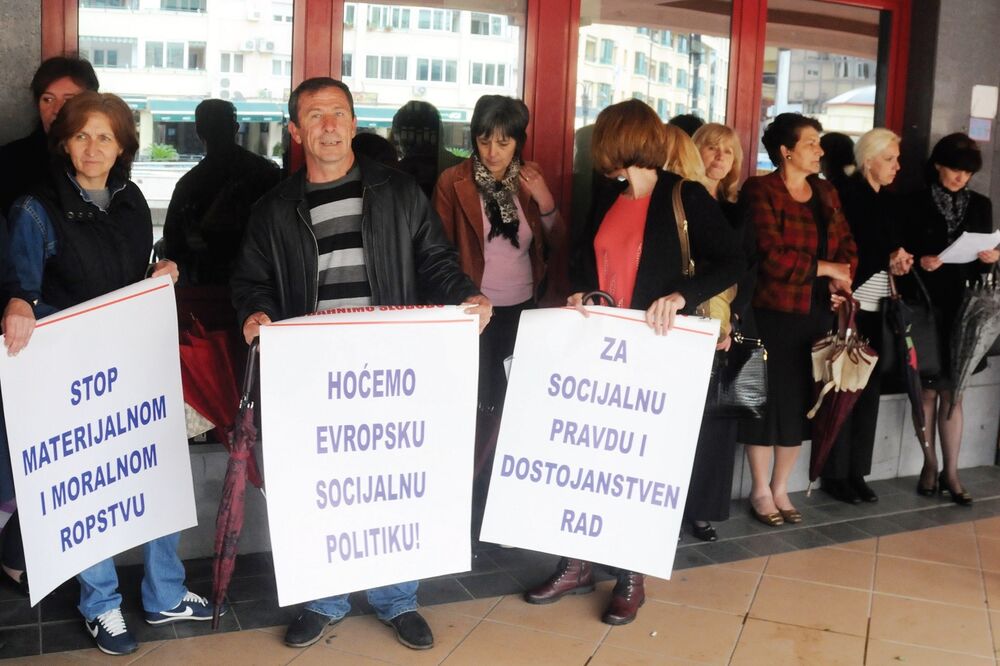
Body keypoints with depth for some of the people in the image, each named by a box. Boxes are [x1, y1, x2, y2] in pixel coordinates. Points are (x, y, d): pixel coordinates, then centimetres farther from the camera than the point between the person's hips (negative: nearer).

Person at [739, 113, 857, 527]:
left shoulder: (826, 193, 14)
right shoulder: (760, 191, -9)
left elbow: (847, 246, 12)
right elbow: (772, 257, -19)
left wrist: (842, 281, -8)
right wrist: (823, 268, -11)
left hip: (817, 315, 6)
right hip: (772, 314, -6)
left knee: (800, 403, 10)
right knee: (769, 401, 2)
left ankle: (780, 489, 23)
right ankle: (760, 492, 15)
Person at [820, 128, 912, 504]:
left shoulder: (890, 201, 16)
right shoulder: (846, 194, -4)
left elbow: (893, 246, 17)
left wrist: (901, 259, -3)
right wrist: (887, 260, -13)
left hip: (878, 306, 7)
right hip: (850, 303, -6)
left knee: (870, 389, 6)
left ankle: (857, 472, 13)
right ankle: (835, 474, 5)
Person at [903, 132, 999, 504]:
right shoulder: (918, 204, 0)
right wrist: (919, 261, -20)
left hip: (963, 307, 2)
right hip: (926, 306, -2)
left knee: (952, 389, 4)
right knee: (929, 388, 4)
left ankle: (950, 472, 9)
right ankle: (930, 464, 15)